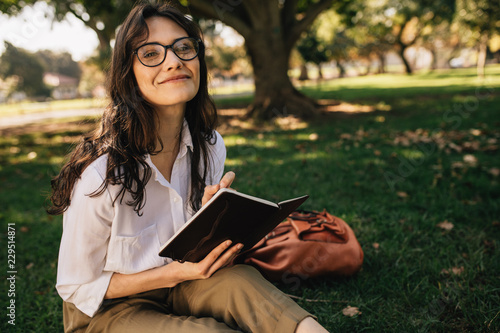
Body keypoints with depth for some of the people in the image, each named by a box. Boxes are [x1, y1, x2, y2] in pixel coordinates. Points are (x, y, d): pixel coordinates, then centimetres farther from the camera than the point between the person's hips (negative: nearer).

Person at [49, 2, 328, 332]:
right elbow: (77, 287, -13)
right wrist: (174, 273, -24)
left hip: (179, 287, 4)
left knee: (237, 280, -27)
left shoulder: (210, 147, -9)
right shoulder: (100, 174, -27)